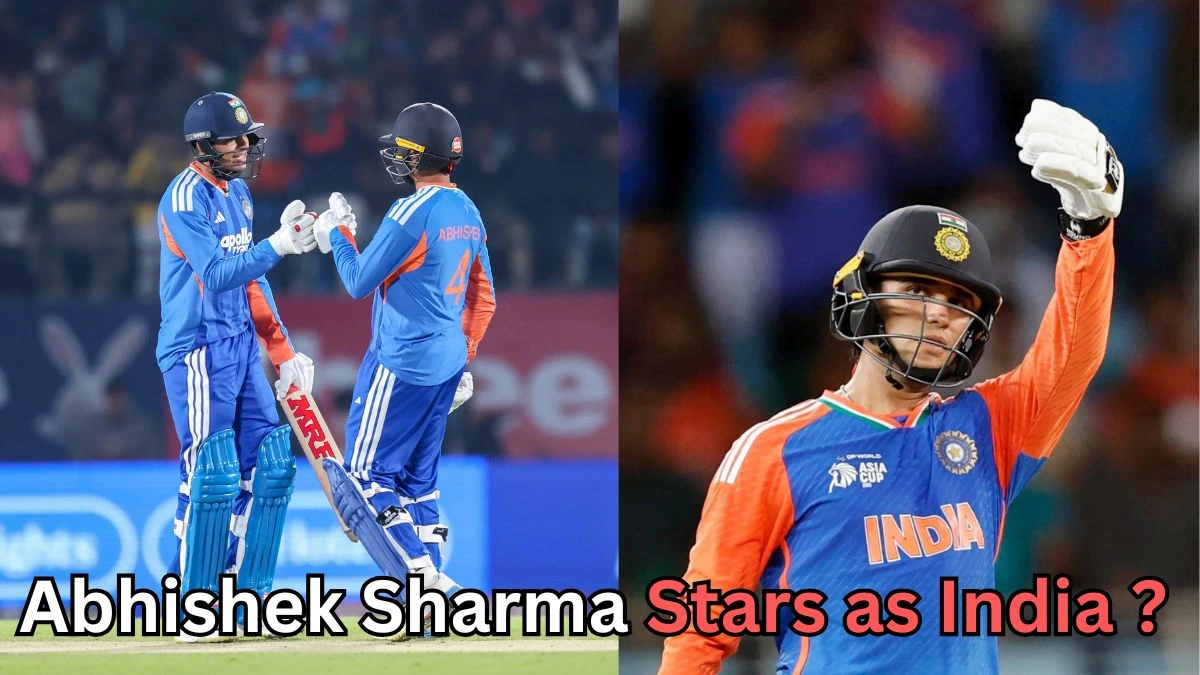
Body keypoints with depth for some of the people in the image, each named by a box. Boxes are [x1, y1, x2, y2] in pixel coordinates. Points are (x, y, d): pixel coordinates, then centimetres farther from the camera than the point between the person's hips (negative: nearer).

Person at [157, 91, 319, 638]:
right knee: (213, 473, -9)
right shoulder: (186, 197, -13)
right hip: (198, 350, -8)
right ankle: (194, 600, -1)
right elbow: (218, 274, -24)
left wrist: (283, 351, 16)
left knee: (270, 466, 5)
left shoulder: (237, 192, 13)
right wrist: (279, 244, -31)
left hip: (241, 347, 9)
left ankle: (250, 591, 12)